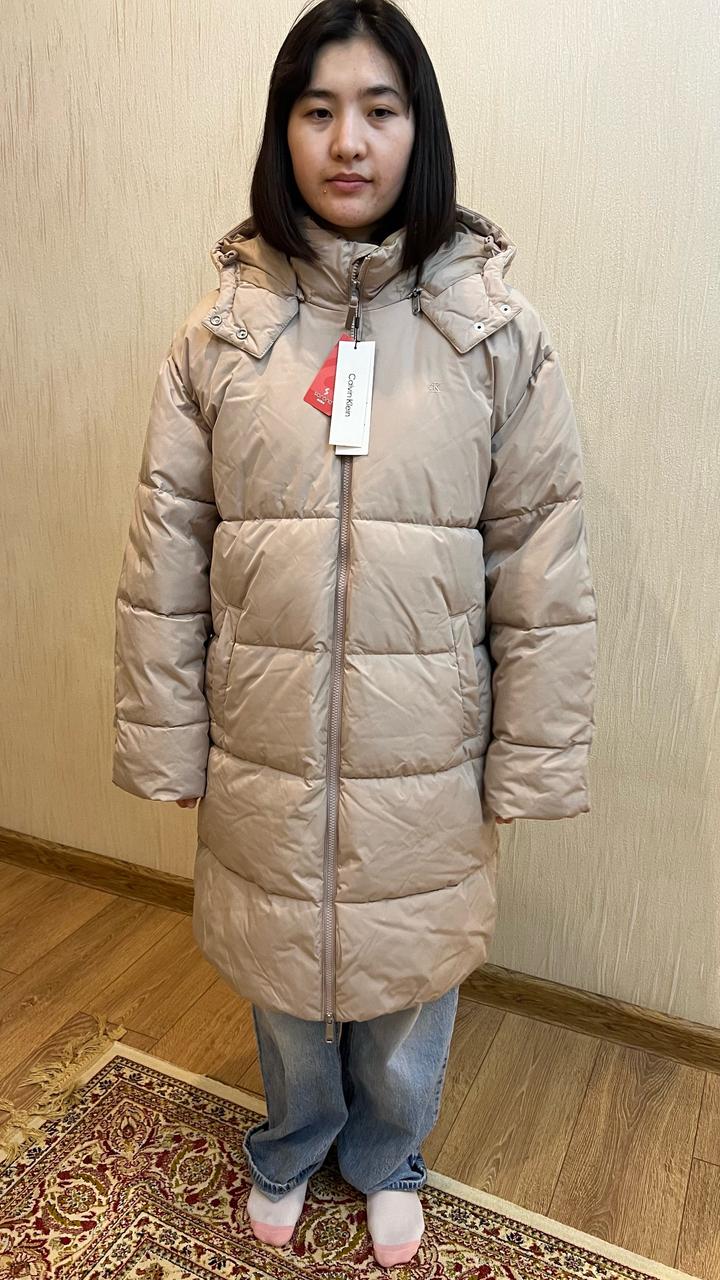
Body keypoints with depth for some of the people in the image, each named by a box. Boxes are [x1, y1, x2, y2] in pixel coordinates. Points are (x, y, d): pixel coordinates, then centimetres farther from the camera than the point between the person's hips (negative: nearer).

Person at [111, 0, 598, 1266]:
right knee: (284, 970, 23)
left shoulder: (497, 333, -6)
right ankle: (290, 1146, 57)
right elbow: (162, 565, -1)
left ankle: (386, 1161, 55)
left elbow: (543, 572, -5)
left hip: (426, 756, 0)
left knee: (409, 972, 20)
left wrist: (531, 765, -4)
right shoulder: (219, 331, -3)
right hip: (264, 748, 1)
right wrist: (164, 747, -1)